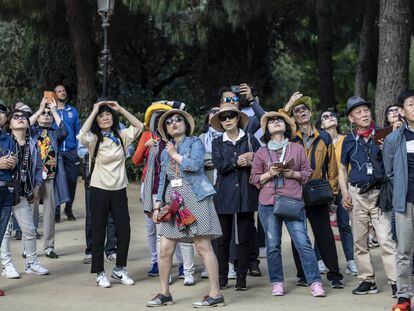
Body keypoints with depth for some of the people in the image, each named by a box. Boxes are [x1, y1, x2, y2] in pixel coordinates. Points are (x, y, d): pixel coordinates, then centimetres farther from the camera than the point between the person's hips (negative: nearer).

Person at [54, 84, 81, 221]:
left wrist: (78, 149, 3)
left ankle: (69, 209, 20)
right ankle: (56, 211, 5)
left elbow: (78, 130, 10)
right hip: (55, 152, -2)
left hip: (71, 152, 2)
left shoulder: (73, 111, 11)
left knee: (72, 181, 5)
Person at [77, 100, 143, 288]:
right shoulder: (94, 139, -6)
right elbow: (82, 136, -27)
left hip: (119, 189, 4)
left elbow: (138, 126, 8)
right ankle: (100, 273, 12)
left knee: (124, 230, 4)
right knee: (99, 232, 3)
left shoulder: (121, 136, 6)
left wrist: (120, 109, 1)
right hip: (99, 189, -4)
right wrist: (94, 111, -20)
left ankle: (119, 269, 20)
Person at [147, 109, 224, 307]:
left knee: (203, 247, -9)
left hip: (195, 199, -6)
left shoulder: (194, 142, 4)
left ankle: (215, 295, -6)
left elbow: (196, 164, -15)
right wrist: (158, 205, 12)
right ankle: (164, 293, 14)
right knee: (165, 250, 2)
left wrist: (175, 155, -2)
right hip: (173, 202, 6)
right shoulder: (166, 152, 20)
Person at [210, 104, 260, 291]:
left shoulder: (250, 140, 9)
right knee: (223, 238, 2)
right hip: (224, 195, 0)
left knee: (244, 237, 0)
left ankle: (242, 277, 7)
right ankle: (222, 277, 11)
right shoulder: (217, 143, 10)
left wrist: (249, 163, -15)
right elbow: (219, 165, -5)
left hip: (246, 193, 0)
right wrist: (239, 161, -12)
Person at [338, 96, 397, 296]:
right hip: (357, 194, 3)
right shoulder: (349, 141, 9)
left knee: (386, 239, -11)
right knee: (359, 241, 7)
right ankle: (367, 281, 16)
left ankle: (395, 281, -11)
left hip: (379, 192, -3)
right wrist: (345, 193, 4)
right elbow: (343, 169, 17)